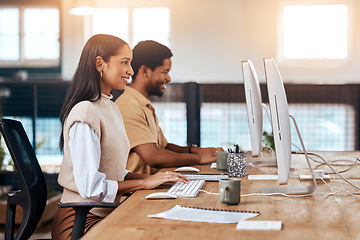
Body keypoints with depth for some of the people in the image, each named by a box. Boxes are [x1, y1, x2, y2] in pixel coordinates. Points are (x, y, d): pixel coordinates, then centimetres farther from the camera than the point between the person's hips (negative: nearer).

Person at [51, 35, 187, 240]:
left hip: (105, 214, 9)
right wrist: (144, 182, -13)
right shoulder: (85, 113, -17)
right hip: (81, 221, -9)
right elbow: (90, 186, -21)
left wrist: (151, 177, 3)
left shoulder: (111, 108, 15)